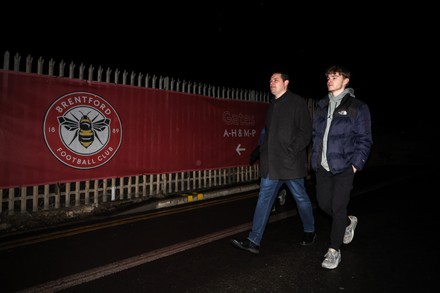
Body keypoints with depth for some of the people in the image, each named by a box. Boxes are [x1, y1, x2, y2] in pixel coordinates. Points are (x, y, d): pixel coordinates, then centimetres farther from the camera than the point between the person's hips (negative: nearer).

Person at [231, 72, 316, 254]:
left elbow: (305, 132, -9)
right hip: (271, 164, 6)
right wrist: (264, 152, 8)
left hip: (291, 163, -6)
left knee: (300, 198, 11)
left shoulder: (297, 102, -4)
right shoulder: (272, 105, 16)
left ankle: (309, 232, 34)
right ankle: (254, 241, 5)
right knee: (264, 198, 2)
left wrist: (292, 151, -17)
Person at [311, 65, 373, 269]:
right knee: (323, 203, 12)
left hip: (343, 168, -5)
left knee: (338, 208, 0)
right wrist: (315, 157, 9)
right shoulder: (321, 106, 11)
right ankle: (349, 222, 43)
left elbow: (364, 140, -4)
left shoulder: (357, 107, -4)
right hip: (322, 167, 5)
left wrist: (356, 164, -10)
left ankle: (334, 250, 17)